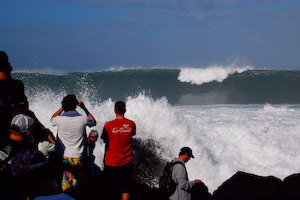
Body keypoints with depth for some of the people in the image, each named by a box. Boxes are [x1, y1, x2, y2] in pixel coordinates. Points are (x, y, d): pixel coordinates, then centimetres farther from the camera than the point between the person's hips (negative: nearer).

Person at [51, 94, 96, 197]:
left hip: (62, 158, 0)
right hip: (78, 158, 0)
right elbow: (94, 122, 17)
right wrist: (84, 108, 20)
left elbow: (52, 119, 17)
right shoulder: (83, 119, -8)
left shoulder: (60, 119, -10)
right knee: (76, 190, 8)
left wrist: (63, 107, 18)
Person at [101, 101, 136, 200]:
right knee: (126, 188, 8)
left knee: (110, 189, 12)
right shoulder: (131, 124, -7)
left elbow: (105, 140, 1)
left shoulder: (108, 125, -13)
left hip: (111, 163, -1)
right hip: (126, 162, 1)